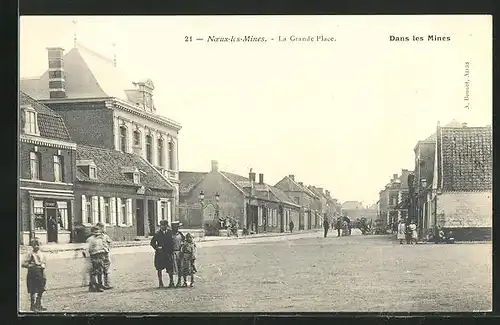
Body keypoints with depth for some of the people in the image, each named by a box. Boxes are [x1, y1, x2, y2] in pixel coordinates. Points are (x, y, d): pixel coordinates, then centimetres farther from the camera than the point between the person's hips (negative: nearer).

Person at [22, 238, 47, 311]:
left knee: (41, 290, 11)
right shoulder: (30, 254, -9)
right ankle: (33, 306, 10)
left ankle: (38, 305, 26)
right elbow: (23, 264, -13)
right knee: (33, 291, -1)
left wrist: (42, 266, -6)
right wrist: (32, 265, -19)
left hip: (41, 274, 5)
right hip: (32, 274, -5)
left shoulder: (42, 254, 8)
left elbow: (45, 263, 16)